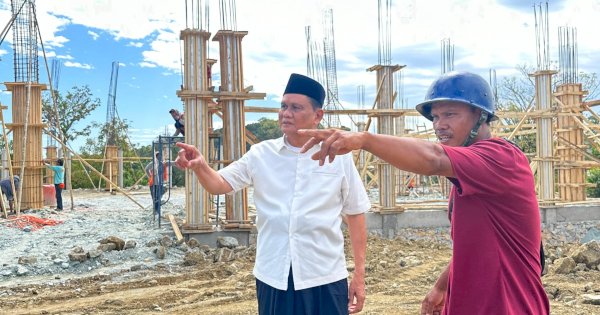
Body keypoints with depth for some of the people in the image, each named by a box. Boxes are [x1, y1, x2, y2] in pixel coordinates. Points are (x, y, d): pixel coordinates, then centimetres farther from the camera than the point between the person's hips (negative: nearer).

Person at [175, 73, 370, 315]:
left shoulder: (339, 157, -3)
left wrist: (359, 274, 2)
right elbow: (220, 184, 0)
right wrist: (200, 166, -22)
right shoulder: (260, 154, 1)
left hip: (324, 278, -1)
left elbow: (355, 215, 2)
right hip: (272, 277, 2)